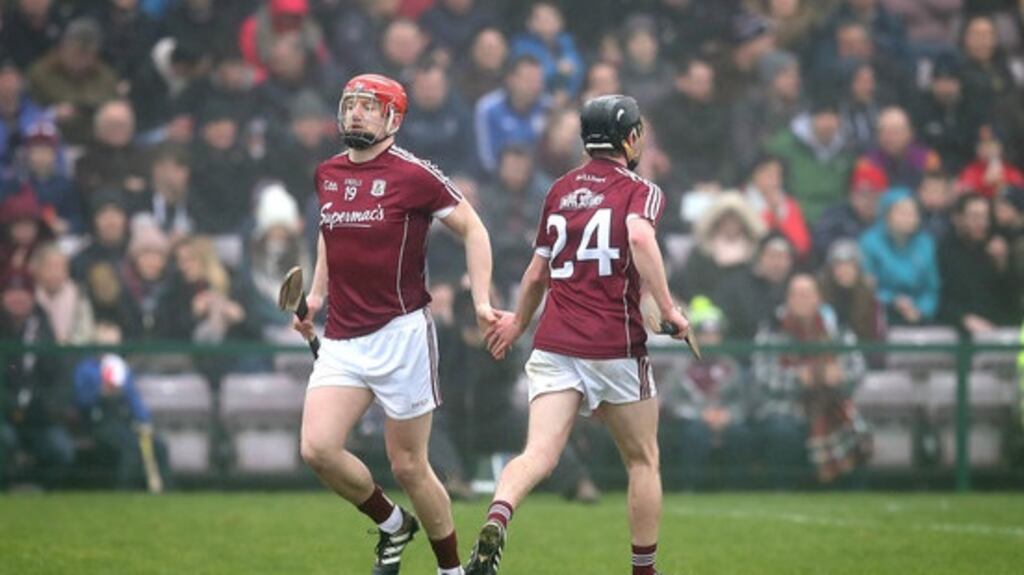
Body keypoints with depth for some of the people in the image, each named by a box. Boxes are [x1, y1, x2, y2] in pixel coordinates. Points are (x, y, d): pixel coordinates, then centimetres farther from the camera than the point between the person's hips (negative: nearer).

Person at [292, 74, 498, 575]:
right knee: (318, 448, -12)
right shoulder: (327, 175, 10)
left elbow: (472, 229, -2)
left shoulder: (413, 175, -8)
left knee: (408, 467, -1)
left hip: (401, 335, -5)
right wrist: (316, 293, 19)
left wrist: (482, 302, -11)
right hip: (341, 341, 5)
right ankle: (392, 524, 14)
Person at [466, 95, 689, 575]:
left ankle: (496, 521, -39)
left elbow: (537, 272, 24)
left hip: (554, 344, 3)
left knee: (539, 454, -10)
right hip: (616, 347, -3)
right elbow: (640, 236, -23)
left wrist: (518, 322, 40)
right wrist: (667, 308, -20)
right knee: (642, 461, 15)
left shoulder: (560, 190, 16)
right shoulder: (639, 191, 1)